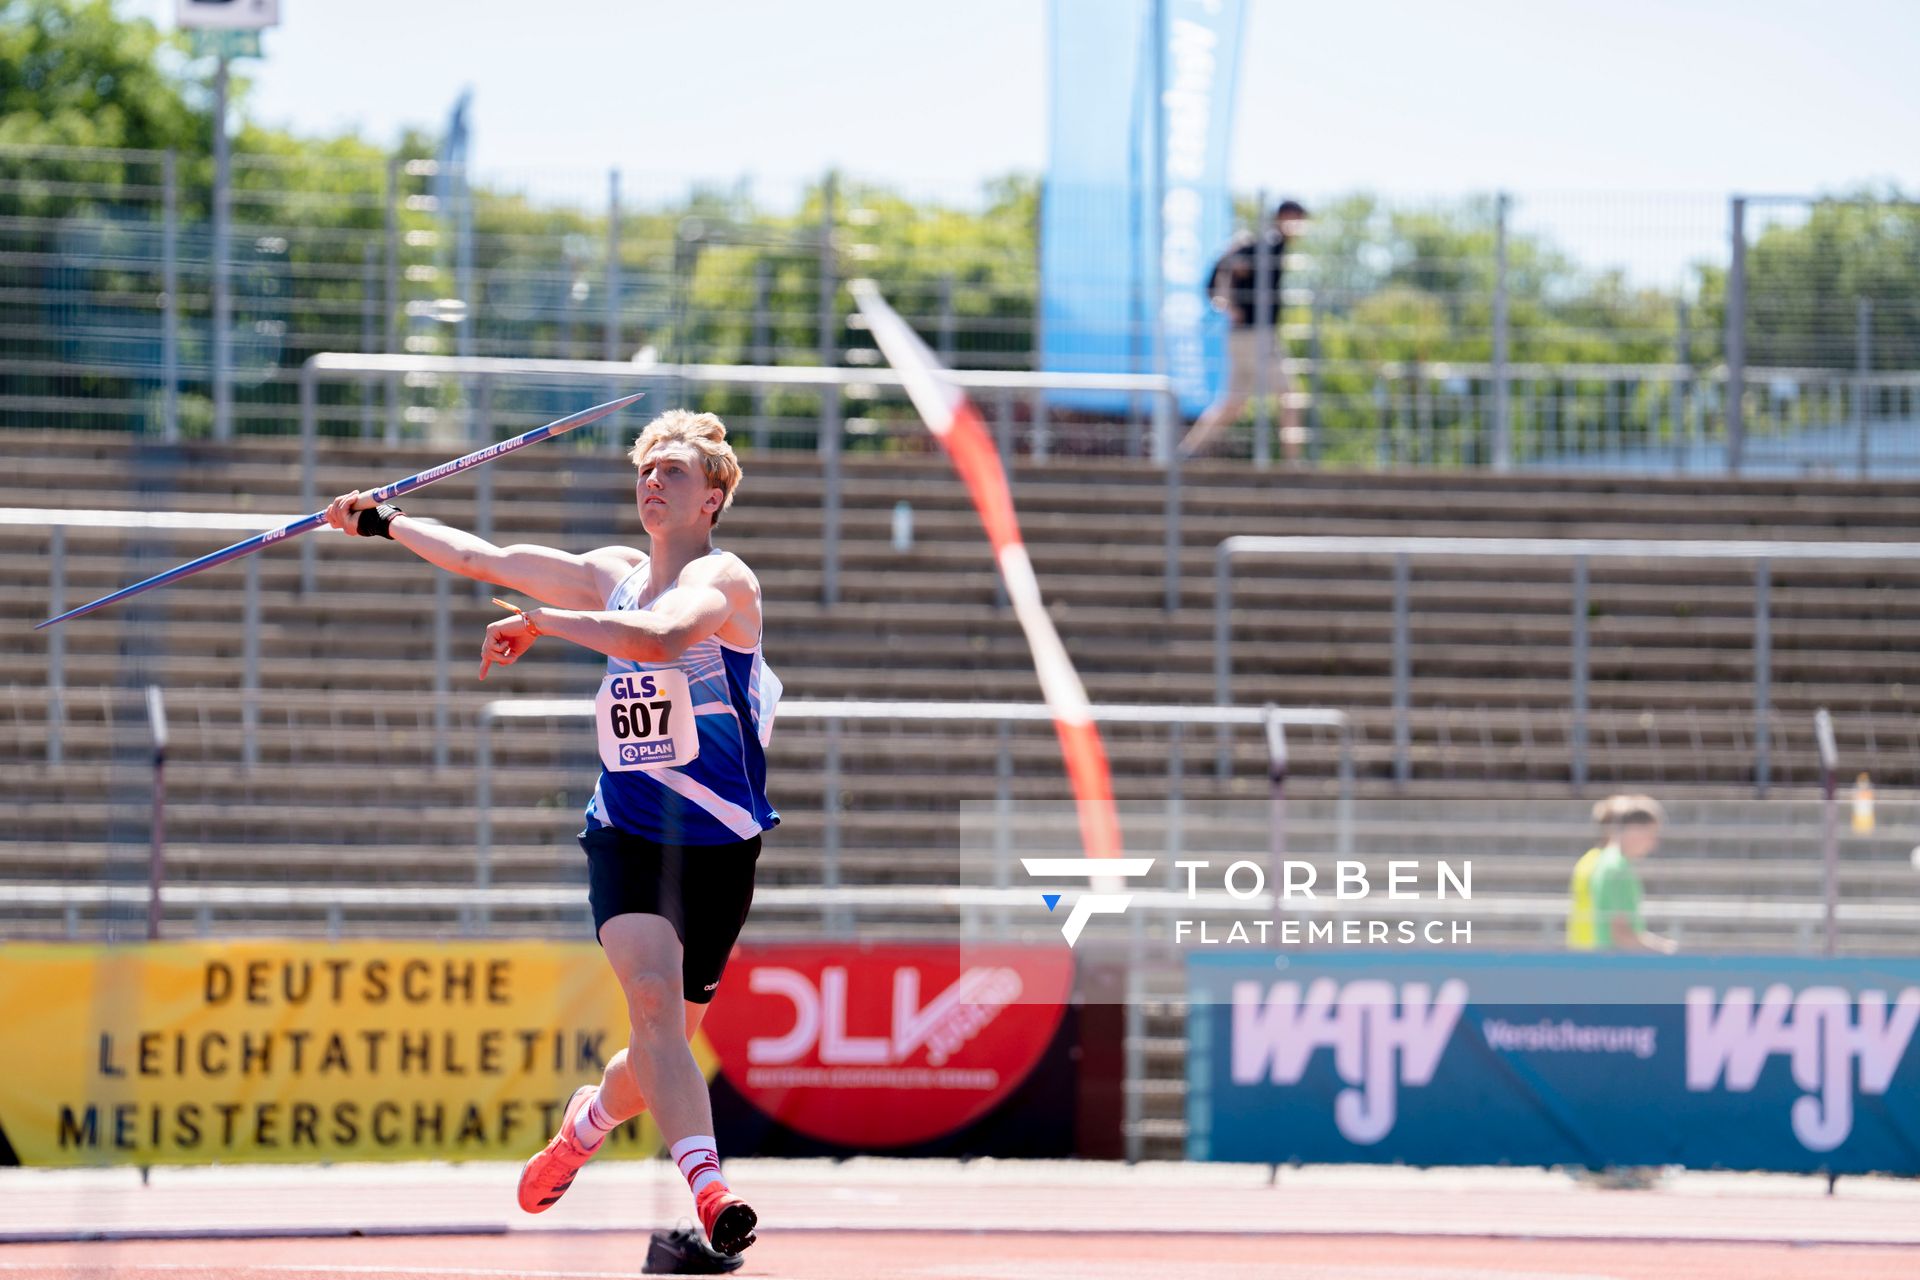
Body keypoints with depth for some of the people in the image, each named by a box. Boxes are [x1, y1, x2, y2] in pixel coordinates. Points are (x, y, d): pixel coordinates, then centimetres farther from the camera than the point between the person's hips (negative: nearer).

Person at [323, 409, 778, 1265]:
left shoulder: (721, 578, -8)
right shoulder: (611, 575, 11)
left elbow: (661, 636, -30)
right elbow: (486, 561, 24)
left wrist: (538, 623, -23)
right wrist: (384, 523, 30)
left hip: (718, 843, -3)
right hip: (626, 834, 3)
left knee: (663, 1047, 6)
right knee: (652, 996, -24)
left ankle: (589, 1120, 40)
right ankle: (708, 1193, -35)